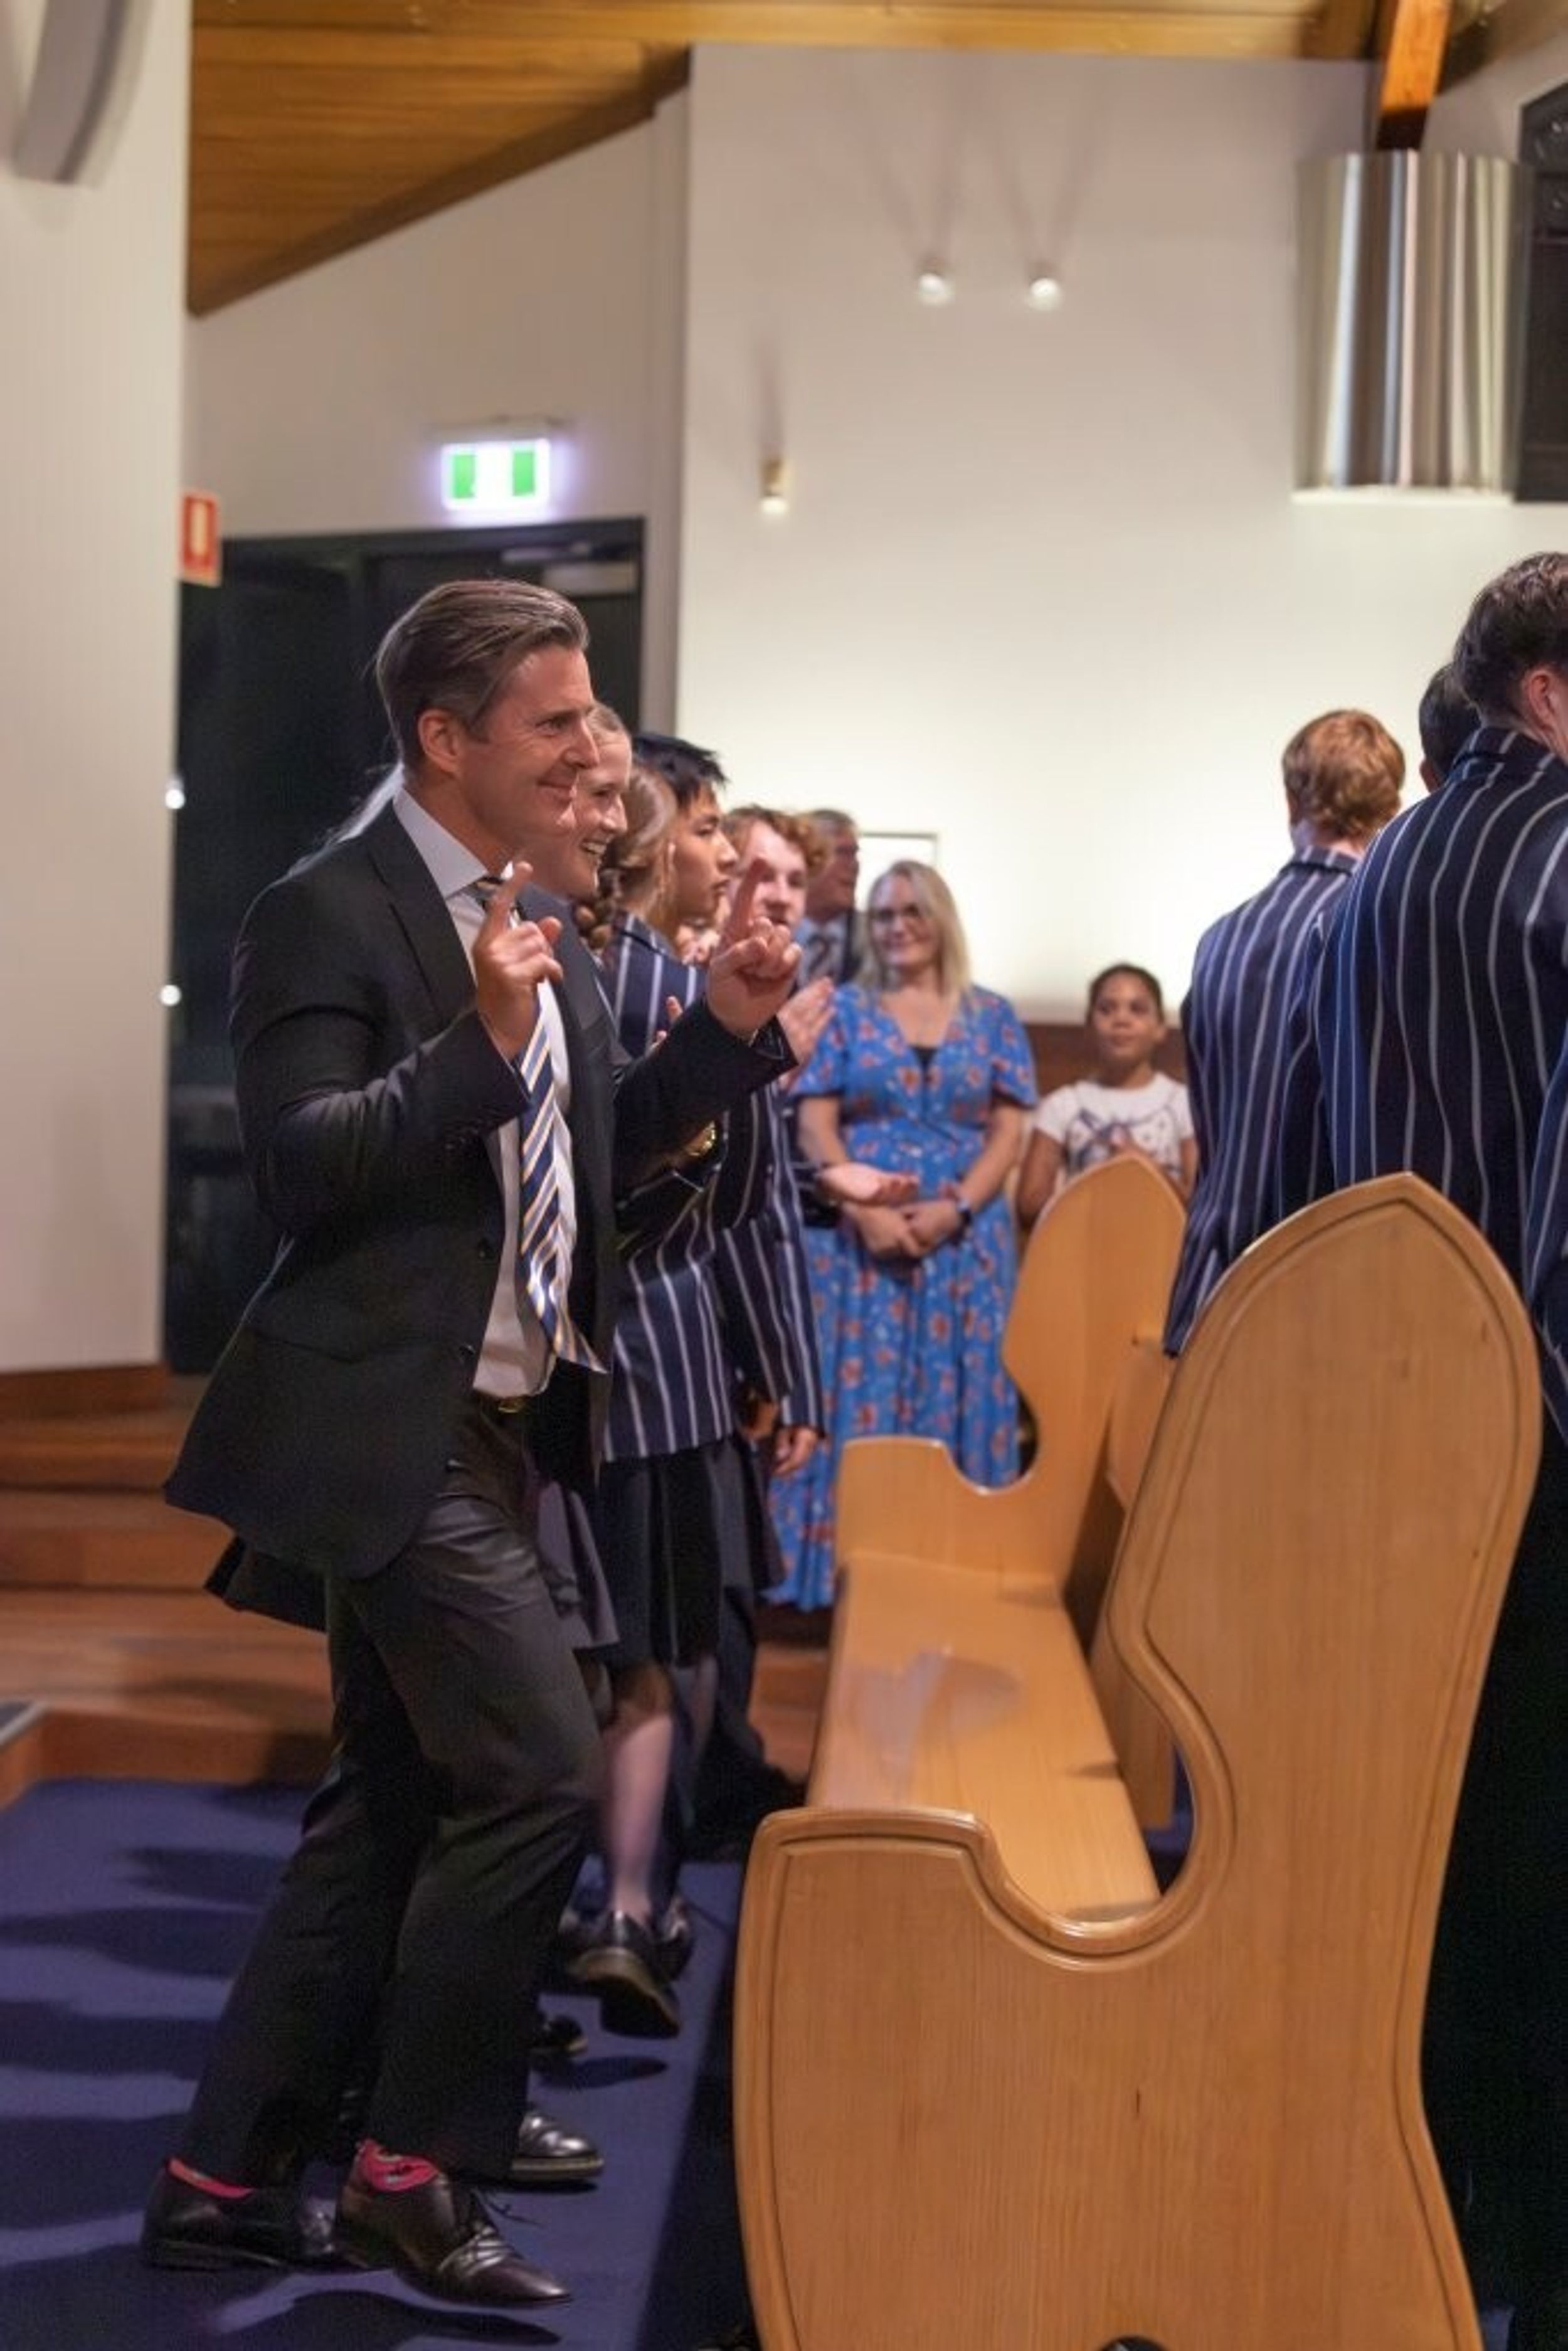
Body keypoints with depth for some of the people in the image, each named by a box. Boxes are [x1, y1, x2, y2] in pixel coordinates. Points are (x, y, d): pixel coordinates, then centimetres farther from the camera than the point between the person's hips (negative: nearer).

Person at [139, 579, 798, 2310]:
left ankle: (223, 2179, 24)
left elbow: (598, 1152, 17)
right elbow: (299, 1167, -21)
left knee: (388, 1808, 14)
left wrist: (727, 1029, 4)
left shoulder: (537, 931, 14)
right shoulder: (330, 912, -12)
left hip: (493, 1428, 10)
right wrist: (484, 1043, -30)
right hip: (390, 1434, -10)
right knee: (539, 1777, -12)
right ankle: (414, 2172, 5)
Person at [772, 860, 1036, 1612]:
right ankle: (853, 1566, 0)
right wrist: (865, 1211, -13)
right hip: (858, 1236, -1)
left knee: (956, 1397, 0)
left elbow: (1007, 1132, 3)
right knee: (856, 1395, -3)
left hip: (963, 1240, 1)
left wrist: (954, 1209, -12)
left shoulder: (992, 1017, 9)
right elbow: (815, 1125, 0)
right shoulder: (844, 1009, 7)